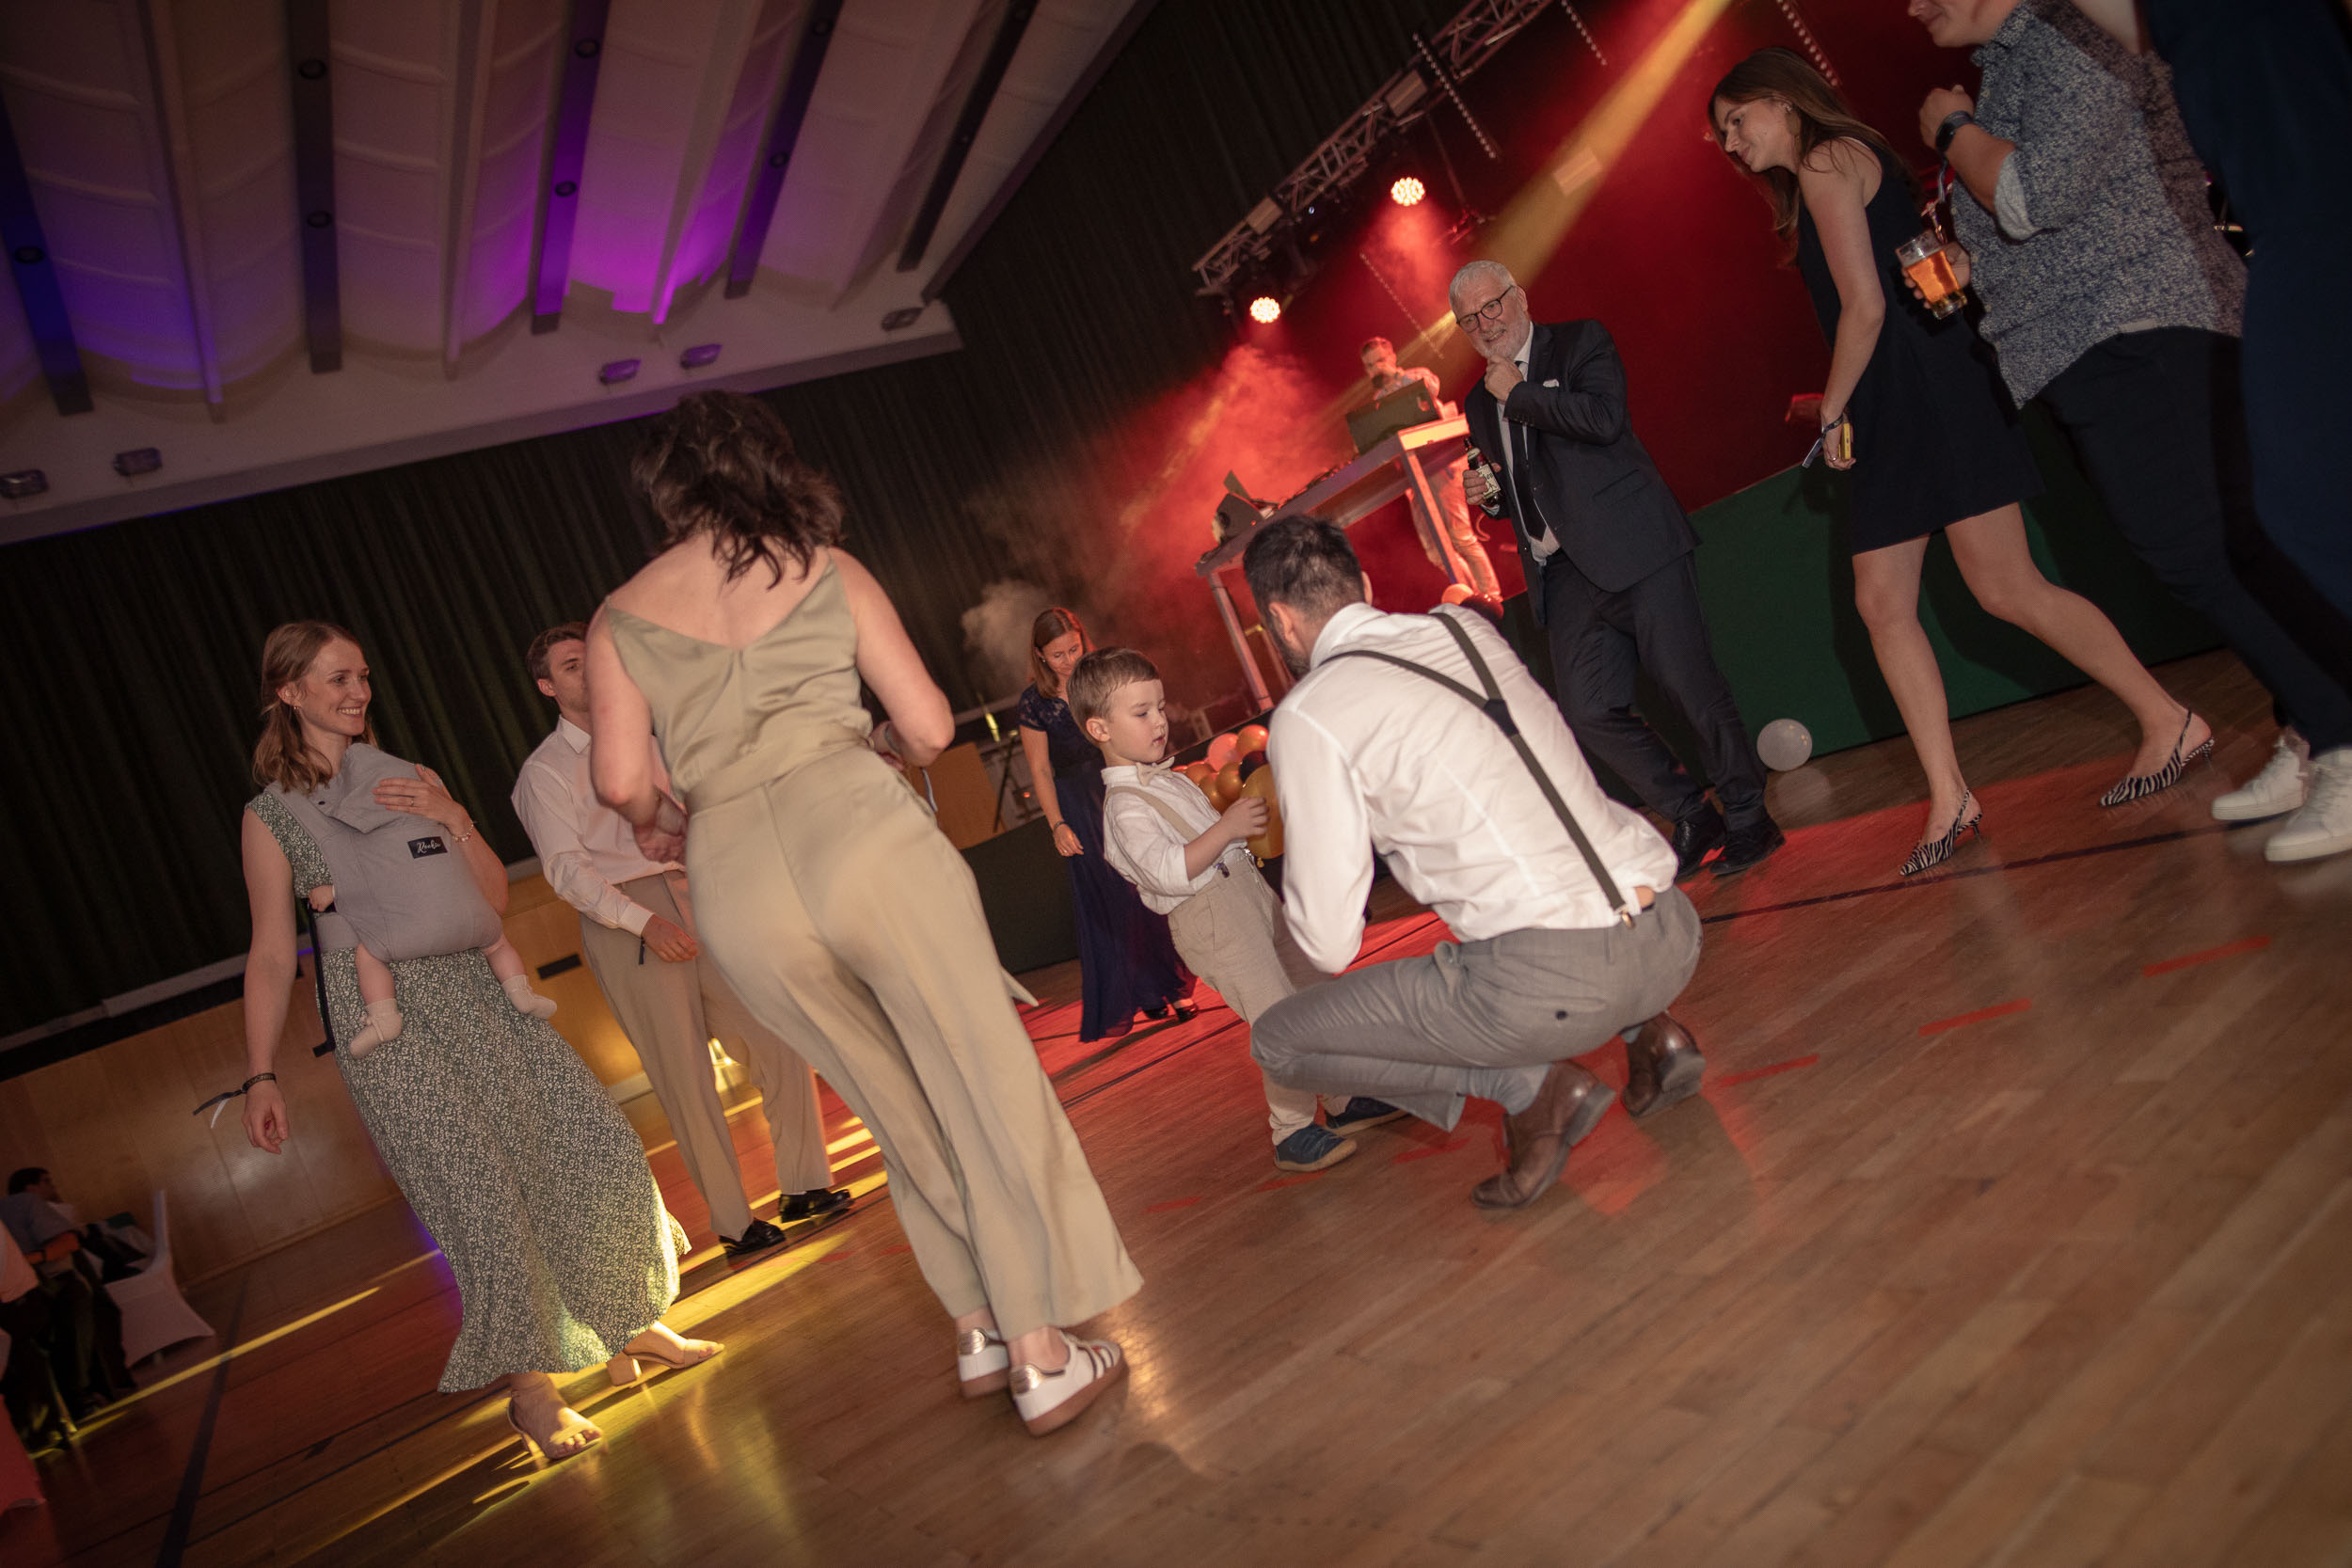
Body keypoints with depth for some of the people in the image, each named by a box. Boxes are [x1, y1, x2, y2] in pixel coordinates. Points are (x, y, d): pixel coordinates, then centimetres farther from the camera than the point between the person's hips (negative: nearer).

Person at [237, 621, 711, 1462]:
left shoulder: (407, 779, 15)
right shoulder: (271, 814, 3)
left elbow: (494, 896, 11)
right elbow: (270, 955, 2)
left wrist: (451, 817, -6)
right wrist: (259, 1076, -4)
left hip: (473, 991, 5)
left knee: (595, 1147, 0)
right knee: (482, 1196, -9)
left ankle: (630, 1323, 18)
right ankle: (531, 1390, 7)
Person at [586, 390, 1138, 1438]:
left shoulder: (619, 619, 12)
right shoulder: (826, 570, 9)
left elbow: (621, 782, 1)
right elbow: (929, 727, 5)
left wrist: (660, 825, 23)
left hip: (736, 890, 3)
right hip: (858, 830, -3)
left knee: (905, 1116, 19)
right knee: (988, 1087, 6)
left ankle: (979, 1331, 28)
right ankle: (1044, 1354, 9)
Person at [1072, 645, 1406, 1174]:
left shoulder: (1167, 779, 17)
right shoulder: (1125, 806, -14)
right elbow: (1168, 870, -28)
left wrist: (1243, 818, 15)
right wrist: (1226, 827, -29)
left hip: (1250, 890, 10)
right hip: (1211, 917, -10)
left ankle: (1345, 1102, 28)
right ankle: (1291, 1134, 2)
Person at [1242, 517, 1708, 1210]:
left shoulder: (1309, 715, -6)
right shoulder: (1469, 626, 13)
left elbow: (1330, 943, -5)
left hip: (1552, 981, -7)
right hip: (1674, 938, 7)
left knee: (1276, 1040, 8)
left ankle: (1528, 1084, 2)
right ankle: (1650, 1030, 21)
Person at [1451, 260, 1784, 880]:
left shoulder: (1580, 341, 3)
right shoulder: (1480, 402, 20)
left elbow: (1604, 418, -17)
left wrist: (1518, 393, -8)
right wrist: (1490, 495, 6)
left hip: (1634, 547, -6)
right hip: (1565, 573, 6)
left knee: (1690, 685, -5)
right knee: (1587, 712, -2)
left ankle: (1749, 820, 12)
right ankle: (1693, 818, 15)